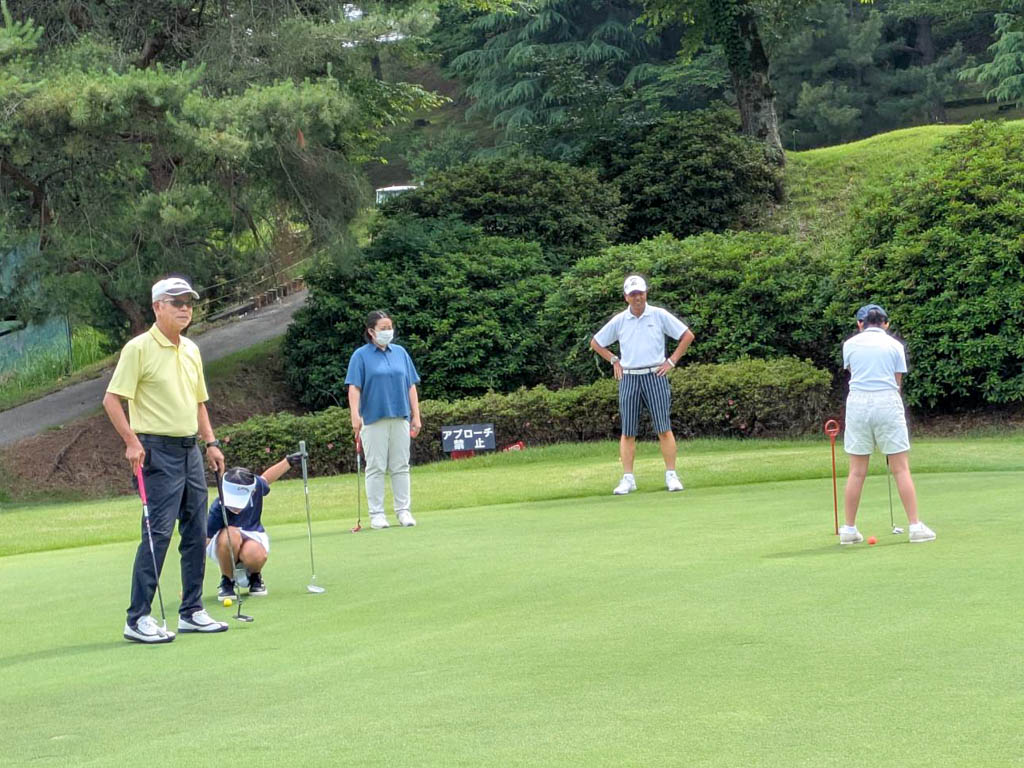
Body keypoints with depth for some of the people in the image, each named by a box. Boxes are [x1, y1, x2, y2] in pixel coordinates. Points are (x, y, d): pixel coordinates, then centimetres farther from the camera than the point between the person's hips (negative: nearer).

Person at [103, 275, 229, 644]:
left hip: (190, 450, 8)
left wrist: (211, 442, 15)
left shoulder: (191, 350, 14)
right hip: (158, 451, -8)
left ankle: (191, 612, 16)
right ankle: (138, 619, -7)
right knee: (157, 533, -11)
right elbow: (112, 399, -11)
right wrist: (131, 441, -20)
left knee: (196, 533, 8)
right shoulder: (139, 348, -9)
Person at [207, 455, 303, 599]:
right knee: (230, 535, -40)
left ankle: (255, 576, 3)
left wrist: (288, 461, 16)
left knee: (256, 556, -37)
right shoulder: (217, 510, -31)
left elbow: (266, 478, 6)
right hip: (223, 549, -2)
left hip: (253, 538, 2)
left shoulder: (256, 486, -22)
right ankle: (226, 582, -13)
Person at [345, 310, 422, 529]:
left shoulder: (400, 353, 11)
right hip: (373, 419, -3)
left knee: (401, 467, 6)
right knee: (376, 468, 0)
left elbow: (411, 386, 13)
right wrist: (355, 417, -17)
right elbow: (354, 388, -6)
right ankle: (376, 514, 5)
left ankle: (403, 511, 12)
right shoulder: (361, 356, 0)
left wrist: (416, 416, 8)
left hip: (400, 419, 3)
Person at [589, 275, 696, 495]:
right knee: (627, 432, 0)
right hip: (628, 378, 2)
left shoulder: (659, 315, 2)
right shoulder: (619, 321, 7)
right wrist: (614, 361, 10)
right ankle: (627, 479, 4)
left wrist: (671, 361, 0)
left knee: (664, 429, -5)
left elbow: (687, 335, 5)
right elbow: (595, 343, 19)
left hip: (655, 376, -2)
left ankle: (671, 475, -1)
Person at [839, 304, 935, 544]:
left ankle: (849, 529, 7)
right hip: (888, 403, -1)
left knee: (857, 471, 5)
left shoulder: (850, 344, 8)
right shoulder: (894, 345, 6)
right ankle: (915, 526, -1)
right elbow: (897, 381, 8)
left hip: (857, 404, 1)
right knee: (901, 468, 1)